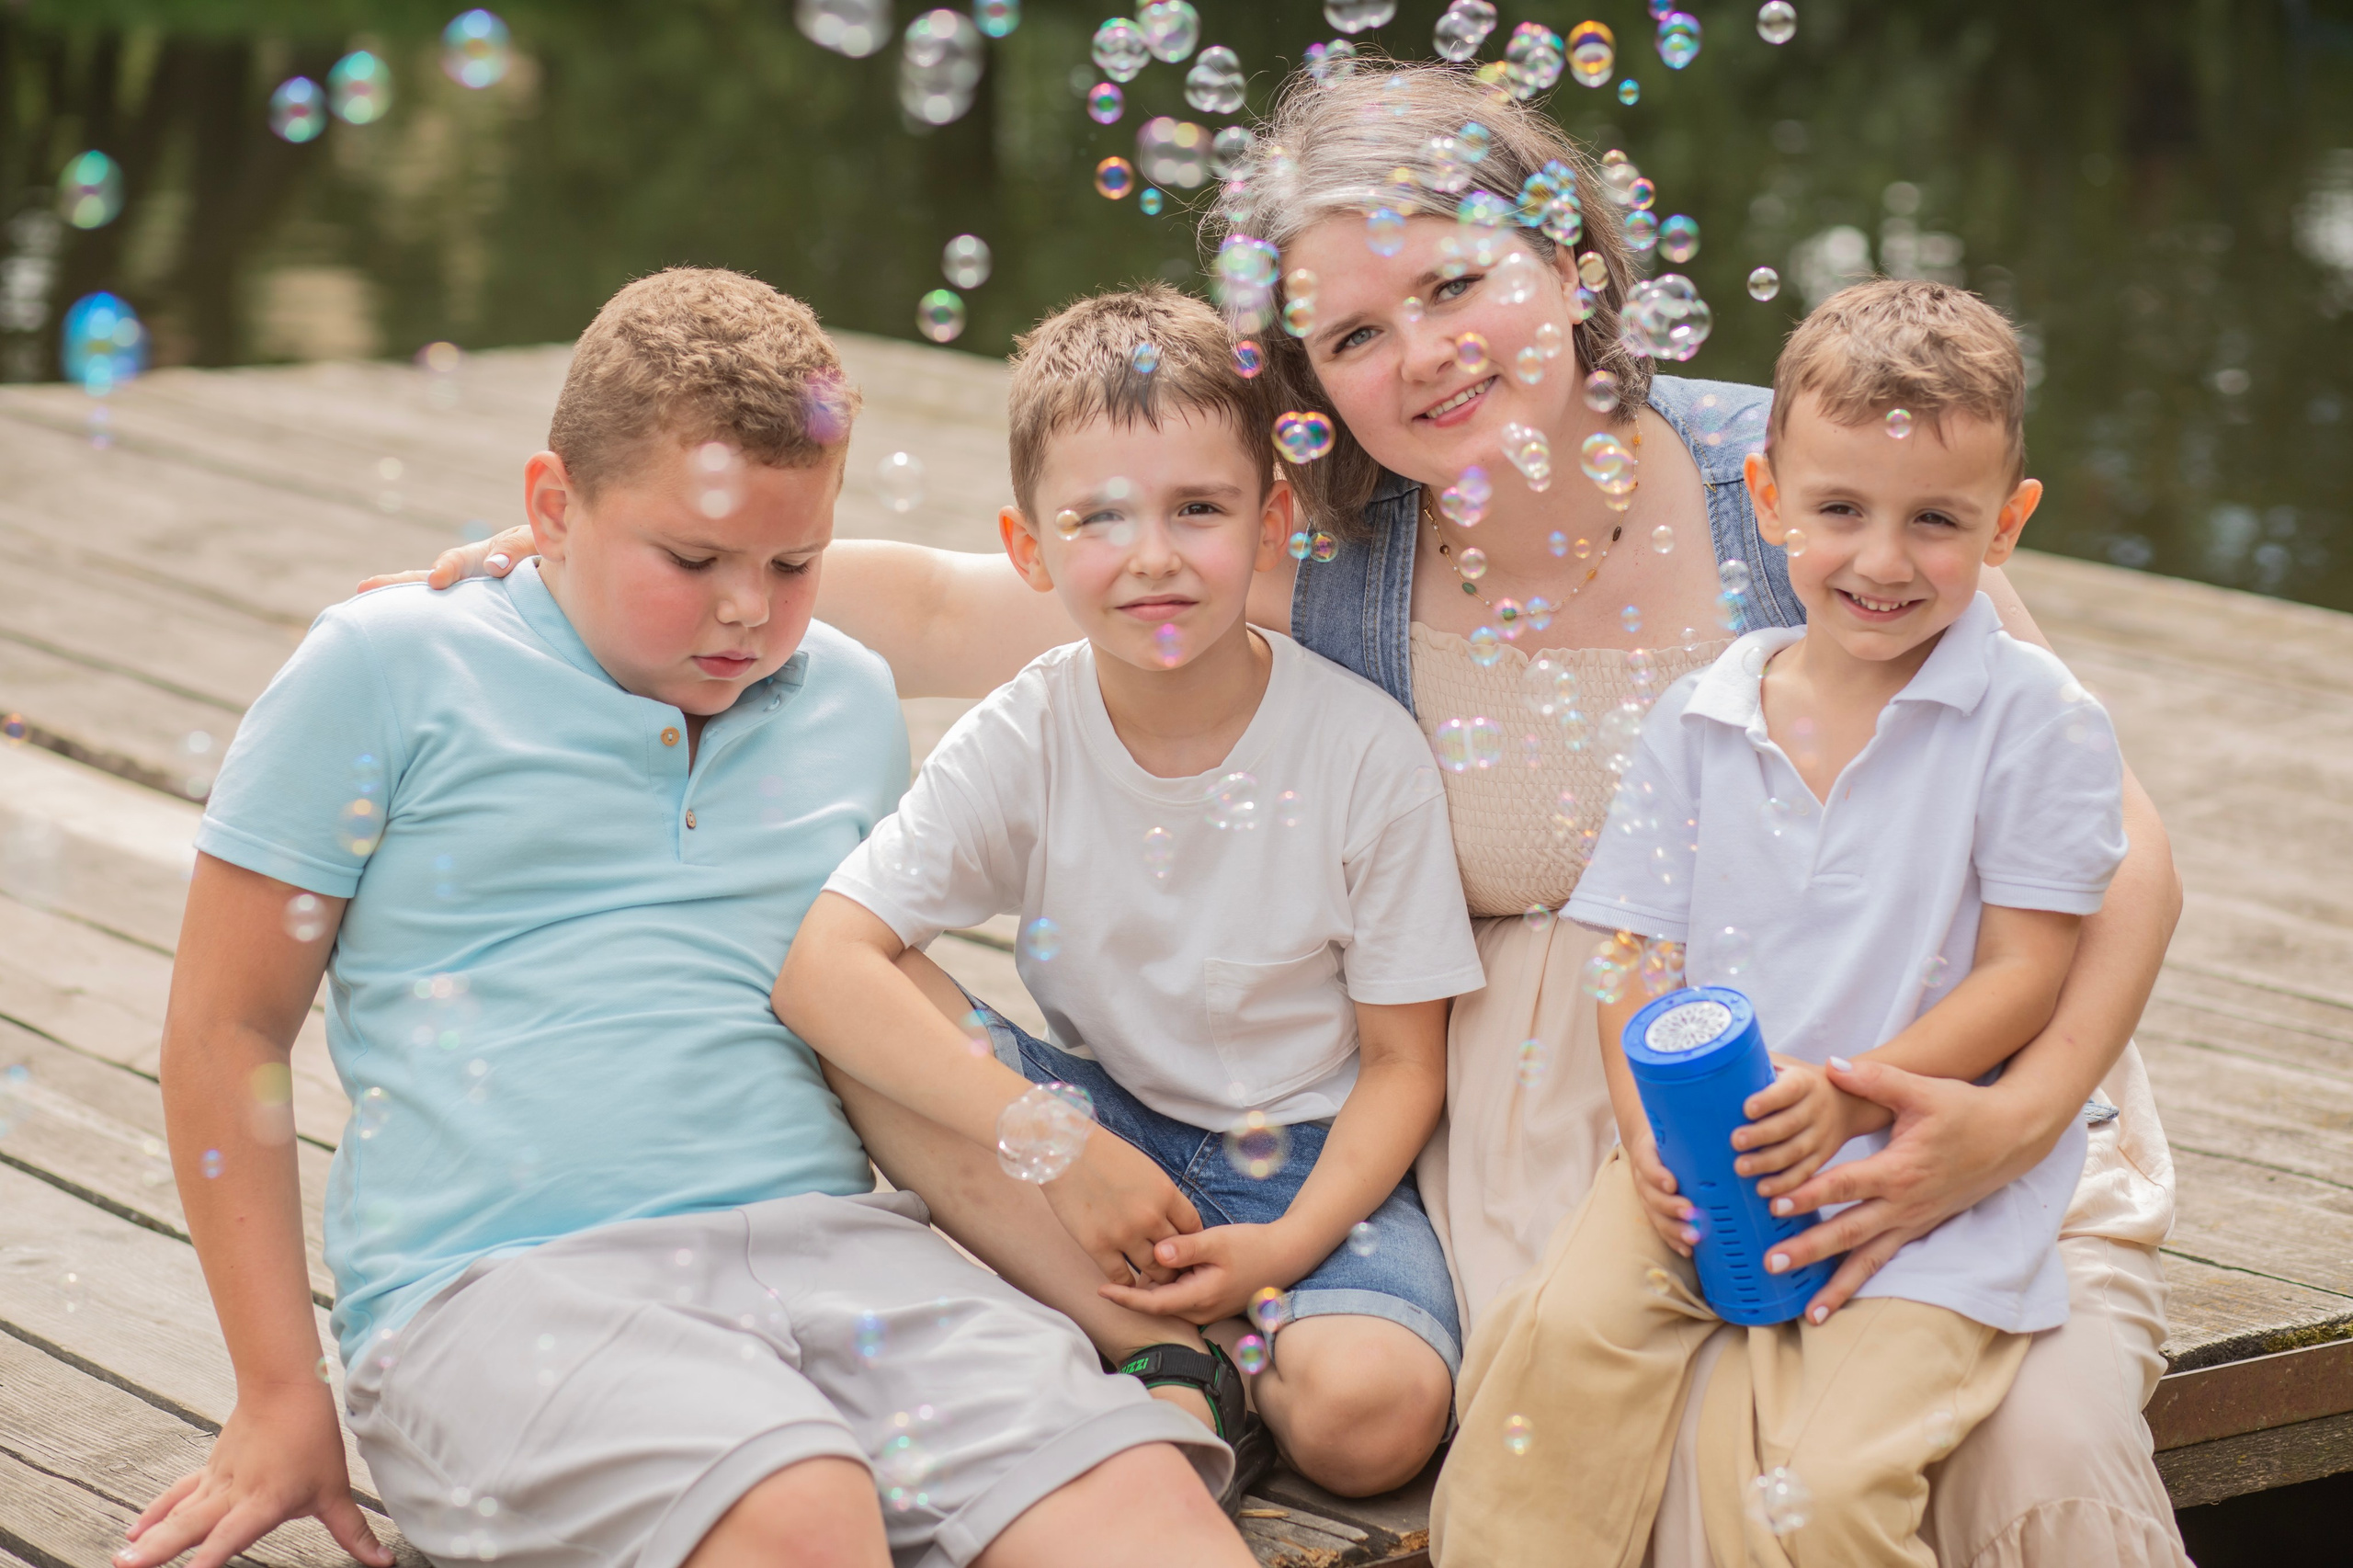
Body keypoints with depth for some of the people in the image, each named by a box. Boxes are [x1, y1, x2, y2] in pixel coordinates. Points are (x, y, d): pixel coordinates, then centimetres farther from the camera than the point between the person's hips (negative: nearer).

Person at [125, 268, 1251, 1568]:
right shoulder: (389, 669, 5)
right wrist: (281, 1399, 5)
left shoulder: (849, 701, 19)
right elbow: (227, 1031, 7)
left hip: (824, 1236, 4)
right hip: (501, 1279, -4)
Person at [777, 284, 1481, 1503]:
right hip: (1103, 1121, 3)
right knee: (877, 1008, -26)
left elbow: (1403, 1064, -6)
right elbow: (821, 967, -21)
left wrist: (1285, 1245, -23)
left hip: (1313, 1158, -3)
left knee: (1368, 1416, -34)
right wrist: (1065, 1148, -30)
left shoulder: (1364, 751, -13)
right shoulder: (1023, 742, -11)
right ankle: (1186, 1357, -23)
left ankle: (1181, 1359, -2)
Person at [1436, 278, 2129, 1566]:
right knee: (1560, 1335, -23)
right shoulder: (1702, 720, 9)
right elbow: (1641, 953, 9)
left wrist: (1851, 1096, -19)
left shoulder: (2036, 720, -2)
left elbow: (2026, 972, -5)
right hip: (1709, 1158, 4)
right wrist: (1651, 1127, -10)